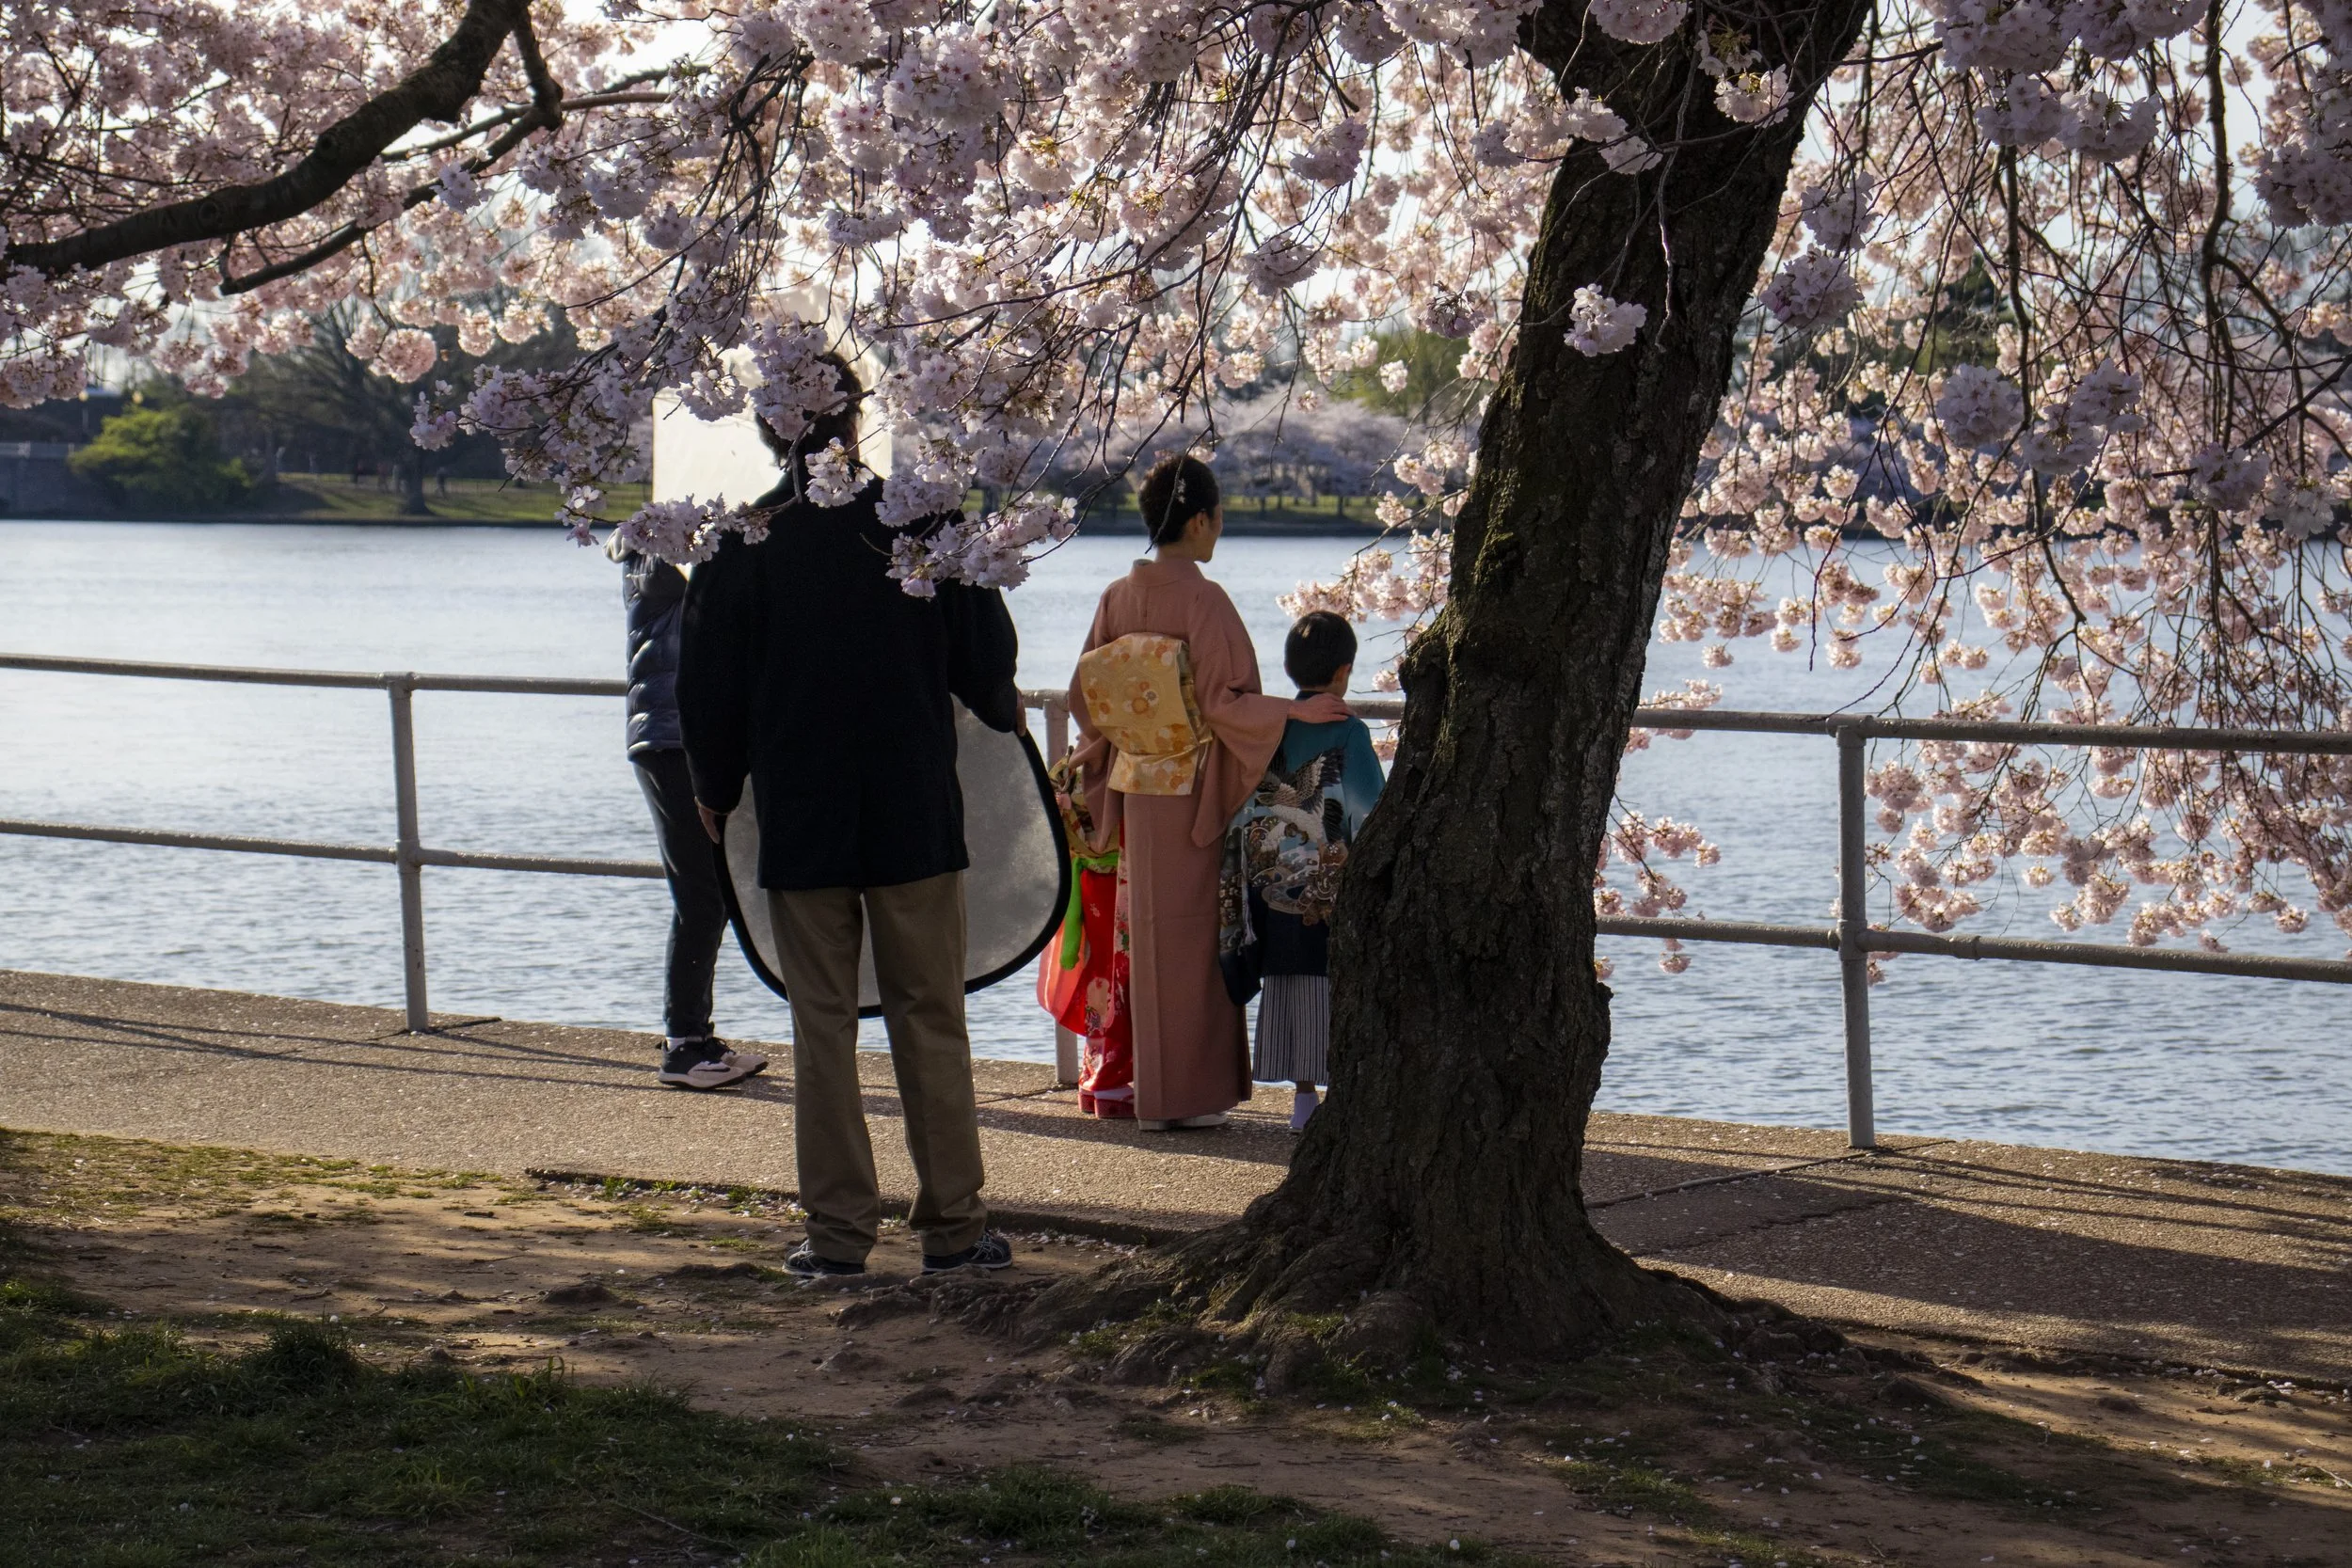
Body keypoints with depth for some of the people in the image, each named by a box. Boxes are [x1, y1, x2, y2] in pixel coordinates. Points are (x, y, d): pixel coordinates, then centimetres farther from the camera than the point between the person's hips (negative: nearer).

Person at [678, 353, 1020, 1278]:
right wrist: (1001, 711, 25)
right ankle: (952, 1226, 9)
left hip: (798, 823, 0)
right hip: (915, 817, 0)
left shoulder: (740, 544, -5)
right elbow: (986, 656, 1)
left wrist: (715, 790, 17)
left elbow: (708, 685, 0)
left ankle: (838, 1229, 7)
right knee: (930, 1019, 7)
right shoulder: (923, 521, -4)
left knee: (822, 1026, 6)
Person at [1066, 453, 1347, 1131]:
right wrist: (1298, 710, -12)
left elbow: (1085, 697, 9)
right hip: (1193, 794, -6)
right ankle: (1192, 1094, 4)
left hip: (1135, 794, 6)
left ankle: (1150, 1095, 16)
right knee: (1195, 935, 1)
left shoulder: (1116, 598, 3)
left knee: (1147, 934, 11)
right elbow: (1224, 702, -17)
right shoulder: (1203, 600, -15)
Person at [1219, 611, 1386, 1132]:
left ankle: (1303, 1098, 12)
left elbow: (1243, 812, 5)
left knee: (1291, 986, 9)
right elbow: (1368, 817, -11)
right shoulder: (1348, 734, -10)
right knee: (1340, 987, 1)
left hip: (1276, 890, 4)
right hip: (1336, 888, -4)